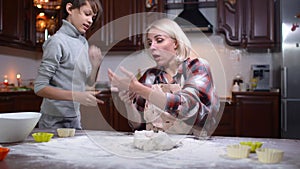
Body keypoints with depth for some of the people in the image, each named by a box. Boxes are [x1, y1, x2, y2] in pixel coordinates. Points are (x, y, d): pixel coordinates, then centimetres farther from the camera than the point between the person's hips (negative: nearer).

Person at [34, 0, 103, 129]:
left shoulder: (83, 42, 6)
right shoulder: (57, 41, -15)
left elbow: (89, 82, 12)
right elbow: (40, 87, -18)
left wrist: (95, 65, -8)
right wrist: (77, 96, -26)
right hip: (55, 121, -7)